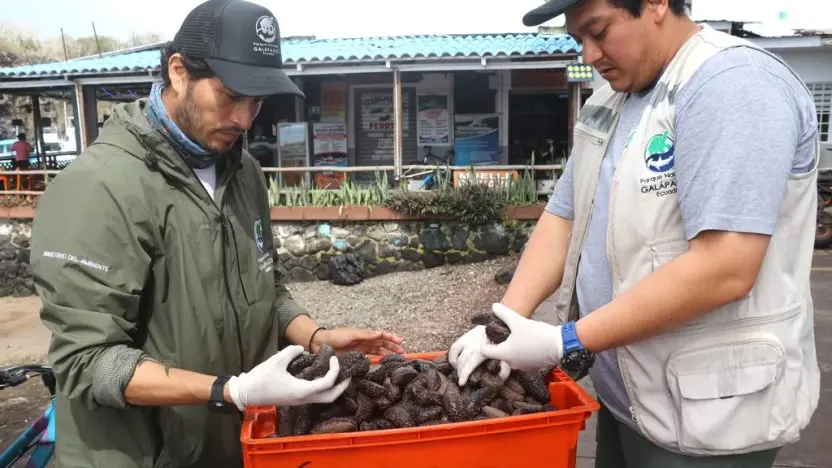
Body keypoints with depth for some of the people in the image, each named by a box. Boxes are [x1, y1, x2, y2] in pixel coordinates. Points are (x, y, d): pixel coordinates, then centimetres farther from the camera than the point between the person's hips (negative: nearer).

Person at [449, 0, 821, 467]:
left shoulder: (734, 83, -18)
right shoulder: (612, 101, 7)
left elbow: (725, 270, -27)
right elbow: (563, 217, 6)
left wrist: (565, 342, -23)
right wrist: (508, 321, -8)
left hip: (705, 411, -7)